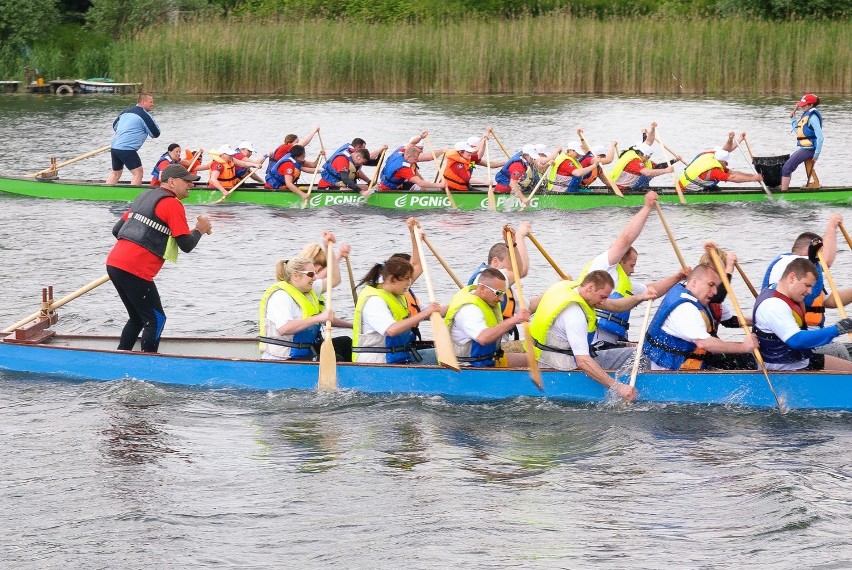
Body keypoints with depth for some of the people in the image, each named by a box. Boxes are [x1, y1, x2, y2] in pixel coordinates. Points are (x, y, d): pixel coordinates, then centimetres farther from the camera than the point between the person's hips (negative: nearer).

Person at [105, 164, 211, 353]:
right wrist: (200, 230, 11)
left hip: (114, 262, 9)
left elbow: (116, 230, 21)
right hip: (134, 271, -9)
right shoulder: (173, 204, -6)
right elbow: (186, 245, -8)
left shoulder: (145, 196, 20)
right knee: (156, 321, 2)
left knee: (137, 319, 21)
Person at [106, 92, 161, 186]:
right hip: (127, 149, -9)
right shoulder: (145, 115, -7)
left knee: (115, 173, 22)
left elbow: (114, 126, 28)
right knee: (138, 173, -5)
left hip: (114, 146, 9)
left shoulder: (126, 112, 17)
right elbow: (156, 134, -3)